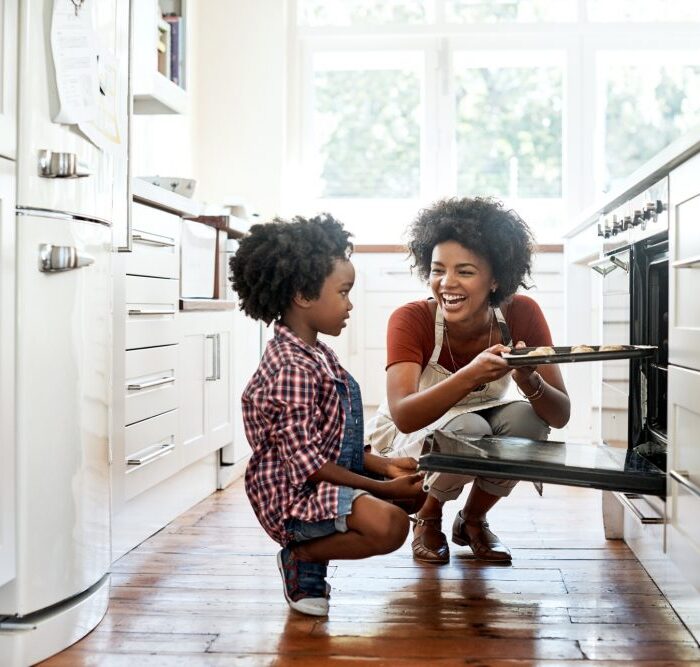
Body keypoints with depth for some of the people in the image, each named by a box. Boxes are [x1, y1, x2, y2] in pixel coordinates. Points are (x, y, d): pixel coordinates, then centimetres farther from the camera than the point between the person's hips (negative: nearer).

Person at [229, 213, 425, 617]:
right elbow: (306, 462, -23)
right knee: (389, 525, -30)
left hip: (329, 480, 11)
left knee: (417, 492, 13)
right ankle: (302, 558, -4)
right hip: (293, 494, -11)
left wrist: (383, 466, 4)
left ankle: (310, 548, 10)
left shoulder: (318, 355, 11)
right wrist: (383, 488, -19)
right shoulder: (294, 369, -21)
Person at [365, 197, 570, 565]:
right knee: (469, 430, -34)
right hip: (411, 439, -3)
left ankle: (472, 519, -2)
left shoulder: (522, 314, -19)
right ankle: (427, 518, -2)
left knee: (527, 417, -28)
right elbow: (404, 416, -40)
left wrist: (528, 378, -43)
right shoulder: (411, 320, -26)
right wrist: (471, 375, -55)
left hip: (487, 428, 3)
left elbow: (560, 415, -20)